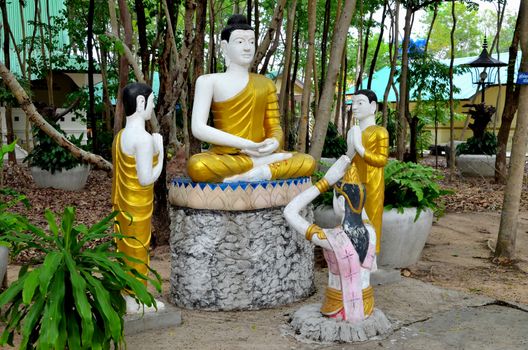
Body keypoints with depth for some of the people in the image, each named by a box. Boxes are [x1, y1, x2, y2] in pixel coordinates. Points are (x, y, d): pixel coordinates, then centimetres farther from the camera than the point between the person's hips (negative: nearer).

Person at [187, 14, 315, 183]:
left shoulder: (265, 83, 15)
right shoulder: (209, 81, 3)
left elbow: (274, 127, 15)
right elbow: (198, 128, -8)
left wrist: (274, 143, -11)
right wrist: (244, 144, -16)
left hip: (258, 153, 3)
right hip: (222, 156, -3)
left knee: (307, 162, -20)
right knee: (197, 166, -38)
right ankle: (268, 163, -24)